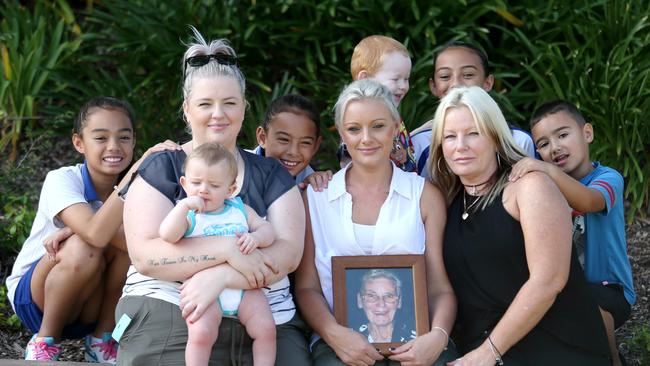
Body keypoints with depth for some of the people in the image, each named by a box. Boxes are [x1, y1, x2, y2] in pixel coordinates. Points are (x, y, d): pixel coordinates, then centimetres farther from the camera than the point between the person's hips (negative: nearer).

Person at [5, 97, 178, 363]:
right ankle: (45, 341, -11)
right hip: (34, 298, -3)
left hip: (91, 307, 3)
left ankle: (101, 339, -9)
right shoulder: (61, 180, -20)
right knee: (83, 249, -33)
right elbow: (96, 234, -40)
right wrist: (139, 169, -44)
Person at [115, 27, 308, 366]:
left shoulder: (270, 173, 12)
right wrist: (228, 249, -18)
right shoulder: (161, 169, 5)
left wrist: (220, 277, -17)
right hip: (169, 321, -3)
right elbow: (145, 255, -7)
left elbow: (288, 253, -1)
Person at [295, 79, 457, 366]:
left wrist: (437, 337, -13)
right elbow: (307, 287, 7)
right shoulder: (314, 196, 11)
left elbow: (440, 287, 7)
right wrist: (334, 334, -12)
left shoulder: (425, 195, 11)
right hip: (341, 342, -1)